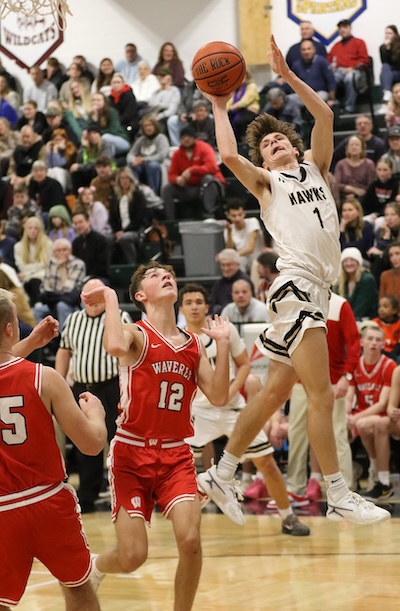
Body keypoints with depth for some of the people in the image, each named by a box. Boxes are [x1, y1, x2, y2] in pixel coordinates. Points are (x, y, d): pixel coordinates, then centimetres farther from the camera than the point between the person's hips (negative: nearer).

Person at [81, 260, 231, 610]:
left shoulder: (193, 344, 10)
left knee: (190, 540, -18)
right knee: (132, 558, -5)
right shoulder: (136, 335, -6)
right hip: (132, 454, -4)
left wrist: (222, 343, -2)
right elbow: (115, 346, -32)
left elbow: (218, 397, 1)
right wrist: (110, 298, -18)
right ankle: (93, 569, 31)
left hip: (176, 456, 4)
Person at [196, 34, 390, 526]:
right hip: (296, 286, -7)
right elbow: (228, 155, -10)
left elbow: (324, 115, 11)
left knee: (275, 392, 9)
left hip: (317, 290, 7)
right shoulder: (266, 182, 9)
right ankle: (338, 498, -13)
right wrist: (219, 108, 3)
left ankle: (221, 475, 17)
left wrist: (287, 74, 8)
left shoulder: (315, 168, 23)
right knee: (320, 395, -12)